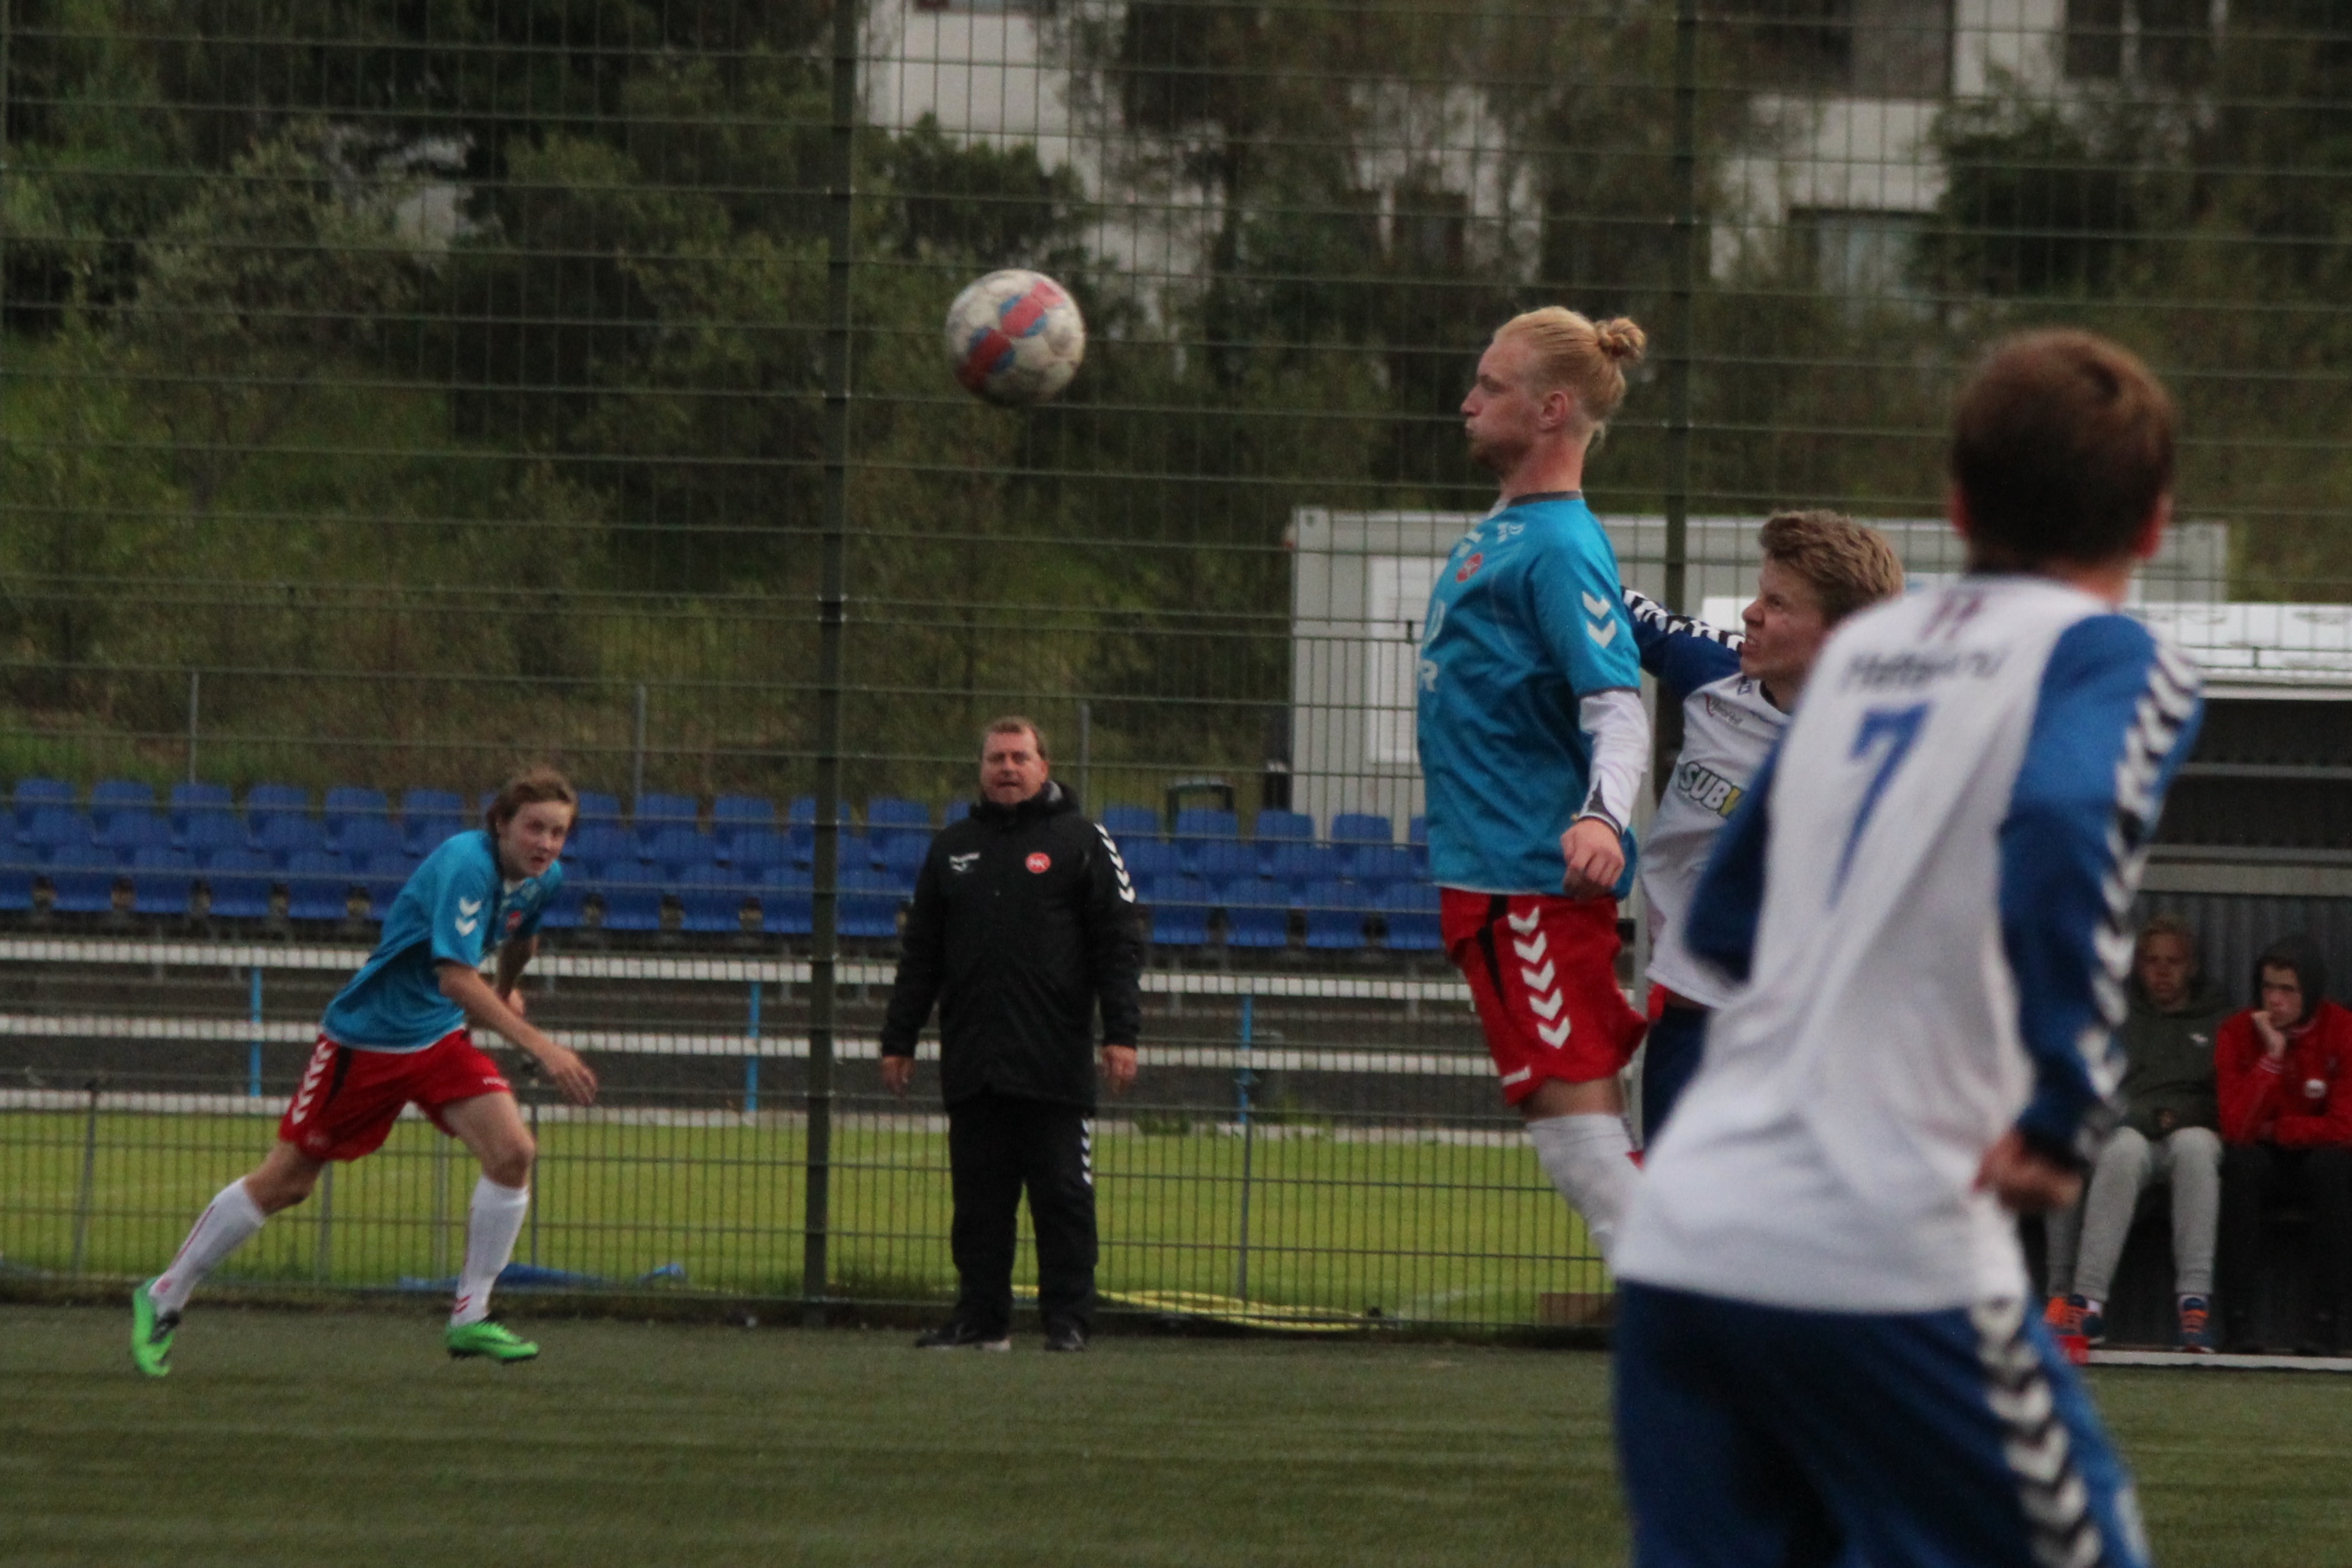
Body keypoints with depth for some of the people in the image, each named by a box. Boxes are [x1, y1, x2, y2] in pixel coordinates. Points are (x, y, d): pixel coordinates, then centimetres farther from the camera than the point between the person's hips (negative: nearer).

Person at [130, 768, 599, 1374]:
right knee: (283, 1182, 2)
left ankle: (469, 1318, -4)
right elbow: (456, 977, -38)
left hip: (440, 1039, 7)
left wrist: (505, 993, 40)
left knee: (512, 1152, -15)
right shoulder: (466, 864, -28)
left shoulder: (543, 879, -2)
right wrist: (539, 1046, -43)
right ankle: (164, 1298, 18)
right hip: (366, 1037, -7)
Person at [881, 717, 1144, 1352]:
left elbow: (1119, 947, 0)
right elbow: (920, 954, 20)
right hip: (971, 1060, 4)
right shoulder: (952, 848, 17)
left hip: (1056, 1064, -4)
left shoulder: (1081, 843, 4)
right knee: (979, 1199, 5)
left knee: (1063, 1197, -4)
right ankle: (980, 1318, 9)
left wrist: (1122, 1036, -9)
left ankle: (1068, 1318, 0)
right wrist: (898, 1039, 15)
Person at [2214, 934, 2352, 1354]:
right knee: (2241, 1161, -32)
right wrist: (2272, 1055, -25)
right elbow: (2236, 1129, -20)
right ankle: (2238, 1321, -33)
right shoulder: (2239, 1033, -8)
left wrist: (2274, 1129, -11)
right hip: (2266, 1162, 1)